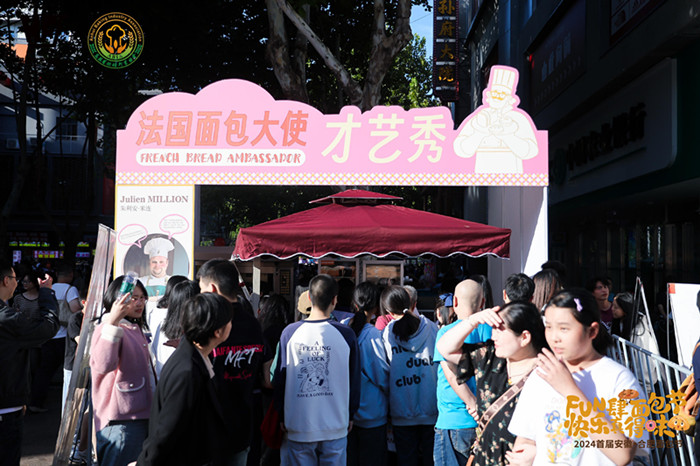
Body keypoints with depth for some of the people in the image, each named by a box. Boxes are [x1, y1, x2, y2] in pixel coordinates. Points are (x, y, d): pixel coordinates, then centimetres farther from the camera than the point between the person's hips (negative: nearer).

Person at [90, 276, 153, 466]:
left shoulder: (135, 329, 17)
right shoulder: (107, 328, -14)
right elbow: (103, 365, -34)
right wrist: (113, 322, -39)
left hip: (141, 414, 10)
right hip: (121, 421, -10)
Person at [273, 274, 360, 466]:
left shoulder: (290, 333, -8)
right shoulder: (346, 334, -9)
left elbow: (279, 379, 0)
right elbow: (354, 379, 1)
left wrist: (282, 417, 14)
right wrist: (350, 415, 16)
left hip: (298, 426, 0)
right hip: (335, 426, 0)